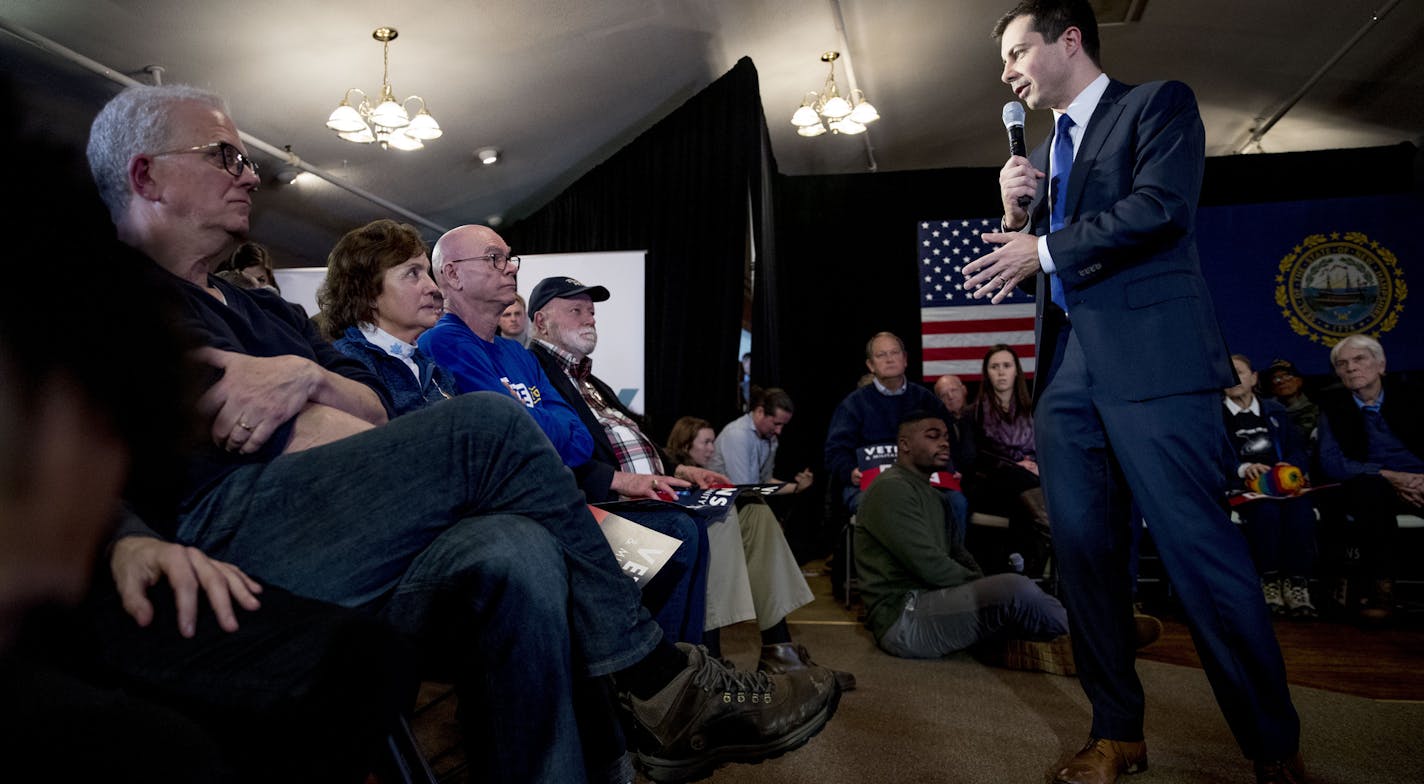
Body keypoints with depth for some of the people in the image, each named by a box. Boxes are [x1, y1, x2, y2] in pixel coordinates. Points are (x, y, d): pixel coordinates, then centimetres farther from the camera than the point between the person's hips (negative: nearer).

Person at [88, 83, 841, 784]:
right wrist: (303, 369, 4)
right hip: (219, 533, -6)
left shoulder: (260, 309, 31)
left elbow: (374, 412, 18)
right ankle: (658, 682, -13)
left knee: (517, 554, -27)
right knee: (488, 422, -23)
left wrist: (306, 382, -1)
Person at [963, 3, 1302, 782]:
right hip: (1067, 368, 6)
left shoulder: (1159, 103, 7)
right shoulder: (1041, 154, 24)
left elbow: (1162, 206, -11)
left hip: (1152, 359, -6)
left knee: (1199, 548, -6)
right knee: (1081, 550, 4)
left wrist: (1045, 248, -8)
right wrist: (1015, 214, 5)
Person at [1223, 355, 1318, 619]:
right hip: (1242, 488, -2)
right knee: (1266, 508, -35)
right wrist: (1243, 468, -21)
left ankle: (1297, 583, -29)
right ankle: (1269, 582, -27)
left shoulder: (1275, 411, 24)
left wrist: (1290, 466, -10)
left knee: (1300, 506, -32)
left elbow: (1299, 450, 14)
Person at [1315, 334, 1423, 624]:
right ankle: (1382, 586, -27)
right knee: (1370, 487, -36)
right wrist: (1388, 475, -15)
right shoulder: (1332, 406, 6)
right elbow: (1331, 464, -3)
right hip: (1373, 486, -1)